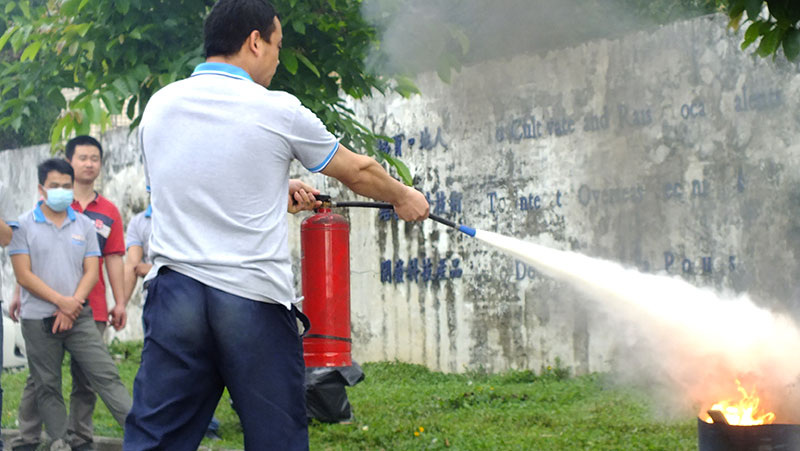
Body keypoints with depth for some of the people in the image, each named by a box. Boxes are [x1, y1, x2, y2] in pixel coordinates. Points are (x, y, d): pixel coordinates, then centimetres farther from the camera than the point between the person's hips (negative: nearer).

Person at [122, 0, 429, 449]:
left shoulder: (159, 105, 8)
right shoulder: (278, 111, -2)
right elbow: (357, 172, 13)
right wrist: (403, 196, 32)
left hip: (175, 291, 3)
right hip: (256, 301, -3)